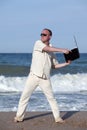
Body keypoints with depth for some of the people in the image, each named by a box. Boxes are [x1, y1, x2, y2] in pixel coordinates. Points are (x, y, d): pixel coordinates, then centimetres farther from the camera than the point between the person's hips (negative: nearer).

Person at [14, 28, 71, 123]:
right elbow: (47, 48, -19)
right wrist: (62, 50, -22)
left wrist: (66, 64, 4)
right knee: (24, 96, -1)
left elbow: (54, 65, 16)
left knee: (51, 98, 2)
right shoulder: (38, 43, 0)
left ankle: (57, 117, 11)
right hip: (34, 76, -2)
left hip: (45, 79, 2)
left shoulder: (52, 51, 12)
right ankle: (19, 116, 9)